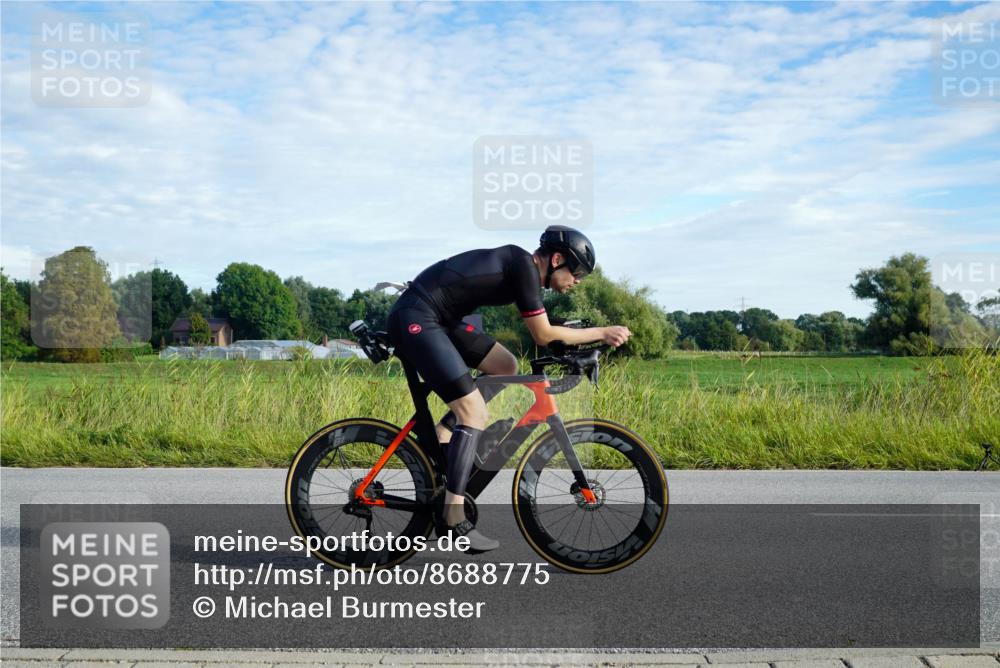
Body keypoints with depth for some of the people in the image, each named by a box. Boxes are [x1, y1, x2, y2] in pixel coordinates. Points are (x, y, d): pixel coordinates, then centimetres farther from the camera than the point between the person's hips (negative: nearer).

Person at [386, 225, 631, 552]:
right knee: (474, 412, -13)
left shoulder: (520, 263, 13)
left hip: (439, 318, 10)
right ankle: (454, 521, -11)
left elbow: (542, 332, 22)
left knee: (506, 366, 13)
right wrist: (601, 333, -3)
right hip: (414, 320, -10)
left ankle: (441, 437, 13)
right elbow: (543, 335, -10)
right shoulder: (525, 267, -13)